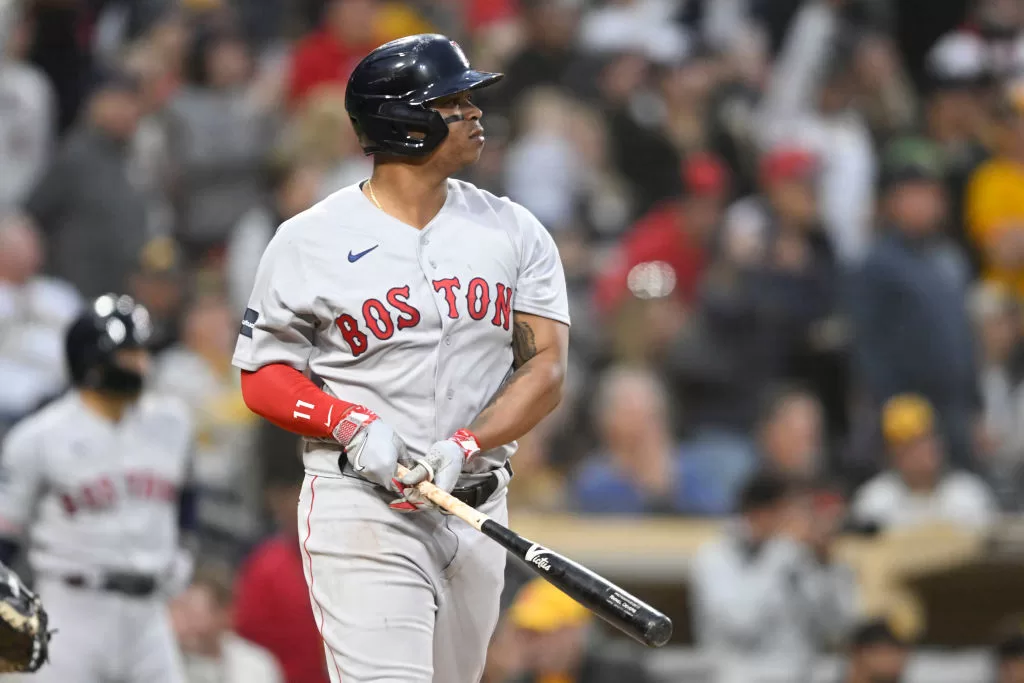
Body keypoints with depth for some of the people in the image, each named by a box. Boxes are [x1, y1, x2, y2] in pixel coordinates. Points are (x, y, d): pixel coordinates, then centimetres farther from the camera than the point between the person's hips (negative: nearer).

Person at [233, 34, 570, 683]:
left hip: (479, 503, 5)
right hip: (361, 508, -5)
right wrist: (353, 427, -16)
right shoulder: (310, 241, -1)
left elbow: (546, 368, 1)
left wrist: (465, 445, -16)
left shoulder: (515, 232, 7)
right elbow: (264, 377, 2)